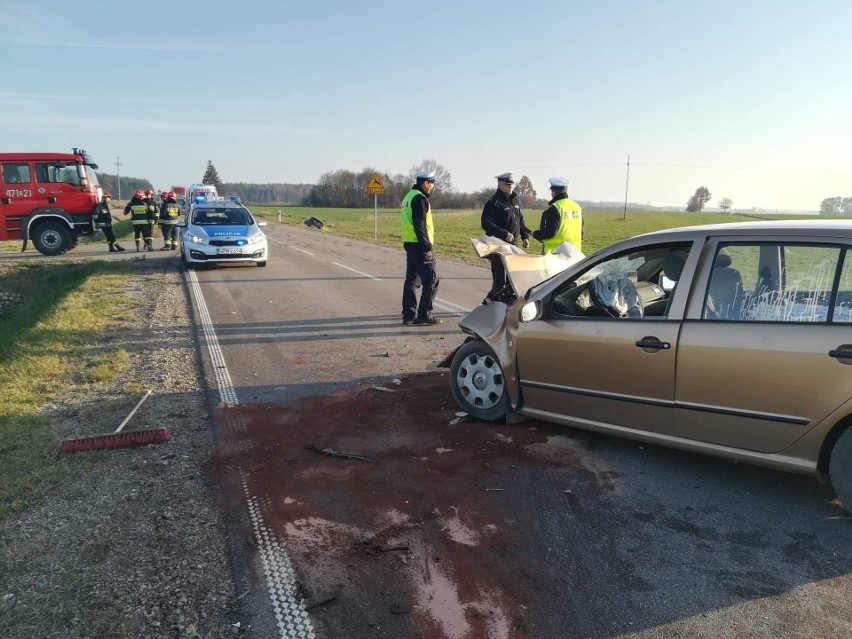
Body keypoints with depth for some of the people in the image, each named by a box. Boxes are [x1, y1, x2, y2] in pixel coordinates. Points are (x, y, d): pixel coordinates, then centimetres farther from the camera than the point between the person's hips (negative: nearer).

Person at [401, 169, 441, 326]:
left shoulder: (409, 196, 17)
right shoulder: (419, 198, -14)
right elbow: (420, 226, -21)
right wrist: (428, 248, -20)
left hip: (409, 244, 10)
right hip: (419, 246, -10)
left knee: (411, 280, 13)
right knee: (431, 281, -3)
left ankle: (409, 315, 16)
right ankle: (423, 316, -2)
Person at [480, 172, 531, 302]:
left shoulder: (515, 200, 15)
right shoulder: (493, 202, -11)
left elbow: (520, 221, 26)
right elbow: (486, 223, -19)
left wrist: (525, 236, 13)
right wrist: (504, 234, -25)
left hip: (513, 245, 8)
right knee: (500, 280, -10)